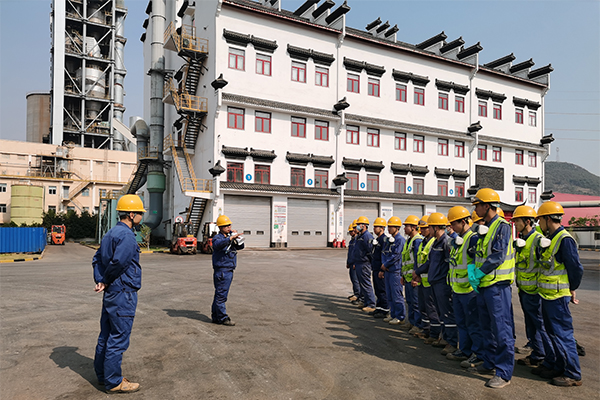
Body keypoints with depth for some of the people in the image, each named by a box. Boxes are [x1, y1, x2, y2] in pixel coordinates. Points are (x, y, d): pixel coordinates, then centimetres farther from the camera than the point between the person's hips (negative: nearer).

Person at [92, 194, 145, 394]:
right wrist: (107, 281, -11)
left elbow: (97, 259, 13)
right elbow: (118, 262, -29)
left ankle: (103, 375, 32)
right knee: (118, 339, 0)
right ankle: (114, 382, 11)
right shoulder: (126, 235, -19)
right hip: (123, 294, -10)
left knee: (106, 336, 19)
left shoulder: (111, 233, 13)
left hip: (110, 293, 10)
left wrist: (100, 281, 1)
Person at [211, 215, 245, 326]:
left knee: (220, 295, 14)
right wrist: (231, 238, -38)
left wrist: (237, 238, 2)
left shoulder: (229, 237, 16)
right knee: (221, 295, -4)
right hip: (221, 270, -8)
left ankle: (215, 317, 22)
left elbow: (240, 246, 18)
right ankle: (223, 318, 2)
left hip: (229, 270, 8)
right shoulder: (217, 238, -8)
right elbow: (218, 244, -32)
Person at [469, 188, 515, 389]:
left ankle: (504, 373, 5)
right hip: (483, 284, 10)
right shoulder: (484, 228, 15)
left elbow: (498, 256, -20)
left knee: (501, 329, -3)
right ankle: (490, 364, 30)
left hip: (497, 285, -10)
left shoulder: (502, 226, -12)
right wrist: (472, 268, -1)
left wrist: (479, 273, -16)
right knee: (487, 328, 17)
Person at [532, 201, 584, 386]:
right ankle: (553, 366, 30)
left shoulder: (565, 240, -18)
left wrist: (571, 289, -7)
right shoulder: (549, 238, 12)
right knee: (552, 332, 18)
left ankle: (573, 375, 8)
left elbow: (576, 268, -17)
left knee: (562, 334, -2)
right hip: (547, 294, 10)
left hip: (557, 295, -10)